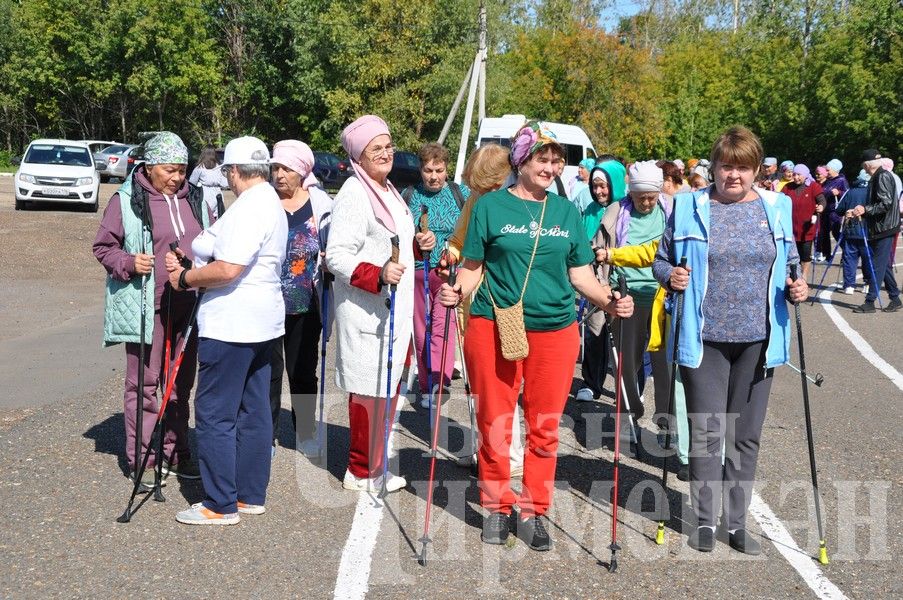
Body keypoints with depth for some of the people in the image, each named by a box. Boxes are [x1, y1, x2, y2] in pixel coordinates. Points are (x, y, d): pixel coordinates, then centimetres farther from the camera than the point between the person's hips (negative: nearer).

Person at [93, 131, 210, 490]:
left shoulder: (195, 198, 9)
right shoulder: (126, 200, -4)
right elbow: (103, 247, 1)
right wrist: (128, 263, -17)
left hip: (187, 306, 5)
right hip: (146, 306, -4)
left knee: (181, 382, 13)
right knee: (143, 382, 2)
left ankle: (176, 453, 25)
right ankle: (140, 458, 12)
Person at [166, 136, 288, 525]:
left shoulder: (248, 208, -17)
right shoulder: (271, 203, 16)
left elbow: (228, 270, -25)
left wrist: (185, 278, -9)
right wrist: (192, 270, 7)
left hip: (230, 327, -11)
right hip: (262, 322, 11)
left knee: (215, 415, -3)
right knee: (254, 412, 13)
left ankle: (221, 504, 3)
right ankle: (251, 495, 22)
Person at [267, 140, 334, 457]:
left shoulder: (320, 204, 1)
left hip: (306, 303, 1)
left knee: (303, 370, 13)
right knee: (269, 369, 6)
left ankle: (305, 434, 27)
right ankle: (267, 434, 18)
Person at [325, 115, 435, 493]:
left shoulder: (388, 190, 16)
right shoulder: (354, 194, -14)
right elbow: (337, 256, -21)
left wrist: (418, 243, 10)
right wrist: (379, 274, -32)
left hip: (394, 310, 10)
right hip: (365, 310, -10)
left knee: (388, 387, 15)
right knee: (370, 389, -3)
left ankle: (374, 464, 28)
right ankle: (362, 472, 11)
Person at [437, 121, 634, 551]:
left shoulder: (566, 211, 11)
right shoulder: (491, 206, 2)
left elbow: (580, 274, 11)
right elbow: (473, 267, 3)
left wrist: (610, 301, -6)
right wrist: (457, 292, -17)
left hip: (555, 330, 3)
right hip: (494, 327, -2)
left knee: (544, 426, 7)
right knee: (494, 422, 5)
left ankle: (533, 511, 21)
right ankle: (497, 507, 22)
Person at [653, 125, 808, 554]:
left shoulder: (777, 208, 7)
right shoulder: (688, 208, 1)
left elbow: (789, 265, 16)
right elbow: (661, 260, 7)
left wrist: (795, 288, -5)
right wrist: (670, 276, -15)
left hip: (757, 340, 2)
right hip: (704, 338, -2)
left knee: (746, 435, 9)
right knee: (706, 432, 2)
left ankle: (736, 522, 22)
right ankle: (705, 520, 17)